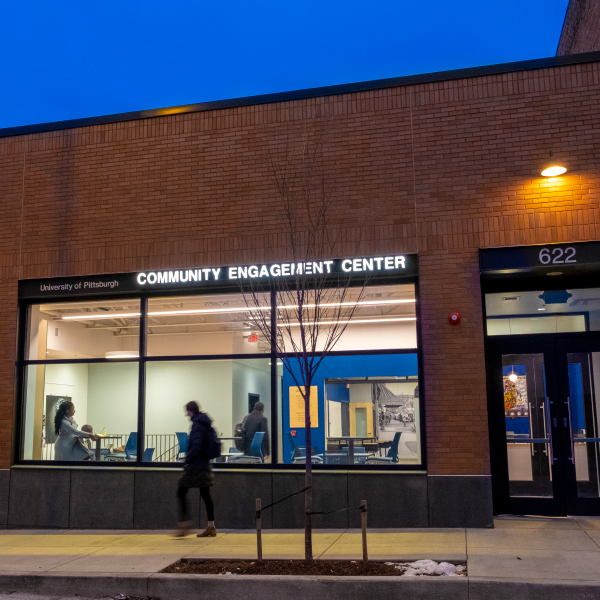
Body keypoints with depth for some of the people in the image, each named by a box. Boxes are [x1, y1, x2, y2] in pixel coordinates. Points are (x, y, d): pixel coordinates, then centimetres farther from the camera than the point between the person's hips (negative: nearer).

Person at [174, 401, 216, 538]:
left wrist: (187, 459, -14)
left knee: (181, 492, 0)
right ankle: (211, 527, 12)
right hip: (204, 465, 9)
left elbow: (196, 446, -23)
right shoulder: (206, 423, 13)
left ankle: (184, 525, -1)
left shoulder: (197, 424, -15)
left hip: (195, 466, -9)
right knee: (205, 495, 10)